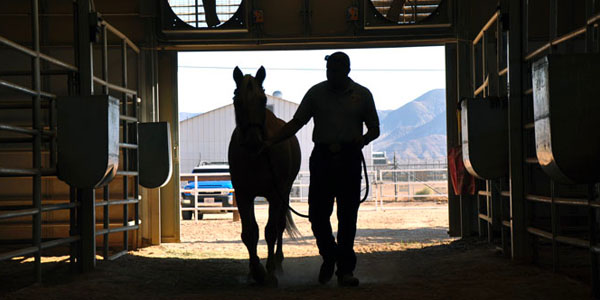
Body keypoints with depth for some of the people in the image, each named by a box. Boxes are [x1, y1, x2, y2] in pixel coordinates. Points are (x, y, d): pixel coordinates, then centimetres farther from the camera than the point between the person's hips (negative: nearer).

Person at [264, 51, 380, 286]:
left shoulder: (362, 95, 4)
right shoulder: (316, 93, 4)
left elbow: (374, 129, 9)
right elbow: (296, 123, 5)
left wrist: (364, 139, -13)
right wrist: (271, 141, -6)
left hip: (350, 160, -1)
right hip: (322, 158, 1)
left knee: (348, 216, 1)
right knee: (317, 214, 0)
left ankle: (345, 269, 9)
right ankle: (329, 257, 25)